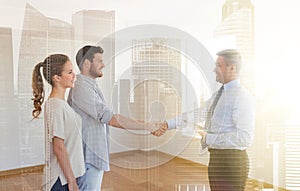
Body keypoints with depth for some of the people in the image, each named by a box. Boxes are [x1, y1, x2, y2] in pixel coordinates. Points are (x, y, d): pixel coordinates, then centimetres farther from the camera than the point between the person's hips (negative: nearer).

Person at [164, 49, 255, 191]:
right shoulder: (218, 94, 13)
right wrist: (168, 124, 8)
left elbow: (245, 138, -23)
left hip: (231, 160, -8)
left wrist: (209, 138, -22)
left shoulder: (242, 96, -16)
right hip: (215, 158, 9)